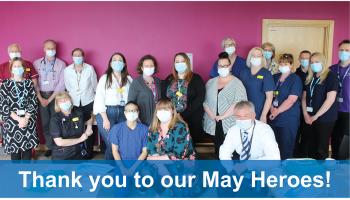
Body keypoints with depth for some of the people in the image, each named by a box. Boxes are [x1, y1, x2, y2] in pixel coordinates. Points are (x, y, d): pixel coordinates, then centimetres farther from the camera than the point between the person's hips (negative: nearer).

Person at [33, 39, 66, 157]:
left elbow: (61, 84, -6)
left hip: (55, 96, -2)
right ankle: (50, 147, 18)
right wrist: (40, 98, -7)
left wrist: (50, 99, -10)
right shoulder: (36, 63, 5)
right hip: (41, 96, 2)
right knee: (45, 123, 6)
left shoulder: (61, 64, -2)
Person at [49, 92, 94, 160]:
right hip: (61, 157, -3)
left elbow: (91, 116, 21)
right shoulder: (55, 119, -10)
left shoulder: (79, 113, -1)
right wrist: (80, 139, -11)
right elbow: (59, 142, -16)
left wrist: (89, 127, 2)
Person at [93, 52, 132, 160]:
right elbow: (99, 99, -5)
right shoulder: (105, 78, 1)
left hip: (123, 112, 3)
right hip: (106, 112, -3)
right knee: (111, 144, -7)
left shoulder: (129, 79, 9)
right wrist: (105, 119, -10)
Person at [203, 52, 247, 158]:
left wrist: (223, 116, -14)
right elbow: (205, 101, 7)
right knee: (217, 150, 9)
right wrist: (212, 115, -8)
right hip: (213, 125, 4)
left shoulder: (237, 83, -1)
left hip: (230, 125, -3)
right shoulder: (210, 82, 13)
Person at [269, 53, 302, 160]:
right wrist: (272, 108, -6)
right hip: (273, 118, 5)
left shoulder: (296, 79, -4)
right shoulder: (275, 77, 13)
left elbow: (291, 100, -13)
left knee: (286, 149, 1)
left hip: (288, 120, -5)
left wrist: (277, 111, -12)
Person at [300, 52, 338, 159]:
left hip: (325, 119, -5)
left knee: (321, 149, 3)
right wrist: (305, 114, -3)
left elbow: (330, 99, -14)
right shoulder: (310, 78, 12)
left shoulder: (331, 76, -6)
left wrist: (315, 116, -13)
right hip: (309, 119, 5)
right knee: (306, 148, 8)